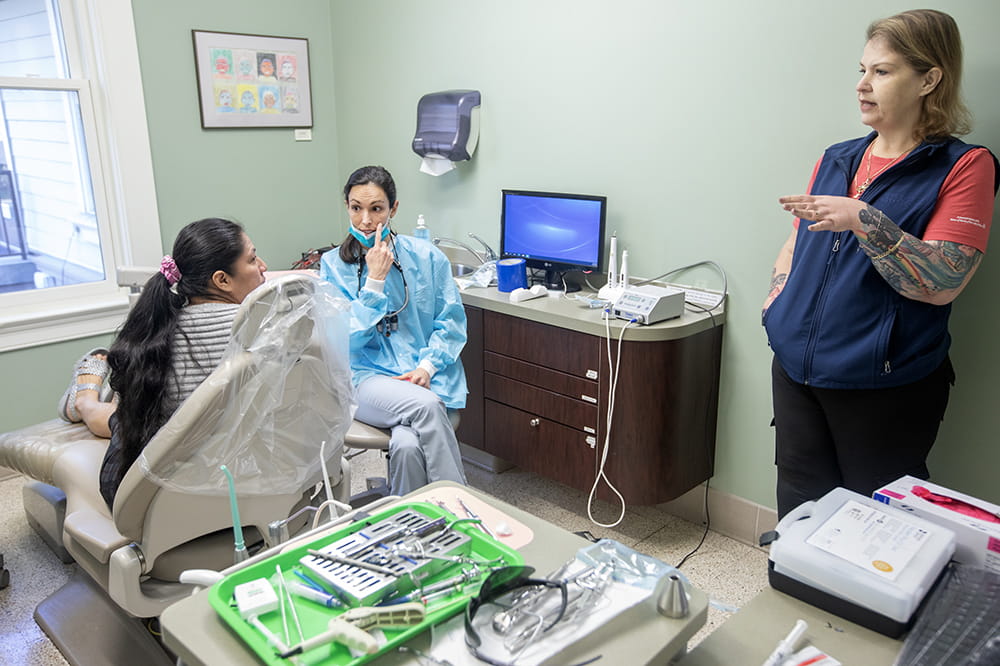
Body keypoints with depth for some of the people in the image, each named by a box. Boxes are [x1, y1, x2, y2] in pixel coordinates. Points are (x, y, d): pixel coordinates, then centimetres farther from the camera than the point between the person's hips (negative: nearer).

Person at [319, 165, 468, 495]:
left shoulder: (427, 257, 5)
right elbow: (346, 339, -3)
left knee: (407, 444, -32)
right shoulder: (334, 265, 5)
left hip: (428, 378, 1)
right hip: (369, 378, 0)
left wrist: (427, 366, -11)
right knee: (426, 405, -33)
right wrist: (375, 280, -10)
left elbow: (451, 322, 6)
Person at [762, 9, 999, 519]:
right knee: (799, 511, 15)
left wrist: (864, 220, -27)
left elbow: (942, 283, -17)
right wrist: (779, 298, 3)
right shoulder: (836, 160, 10)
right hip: (796, 369, 5)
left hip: (884, 385, -5)